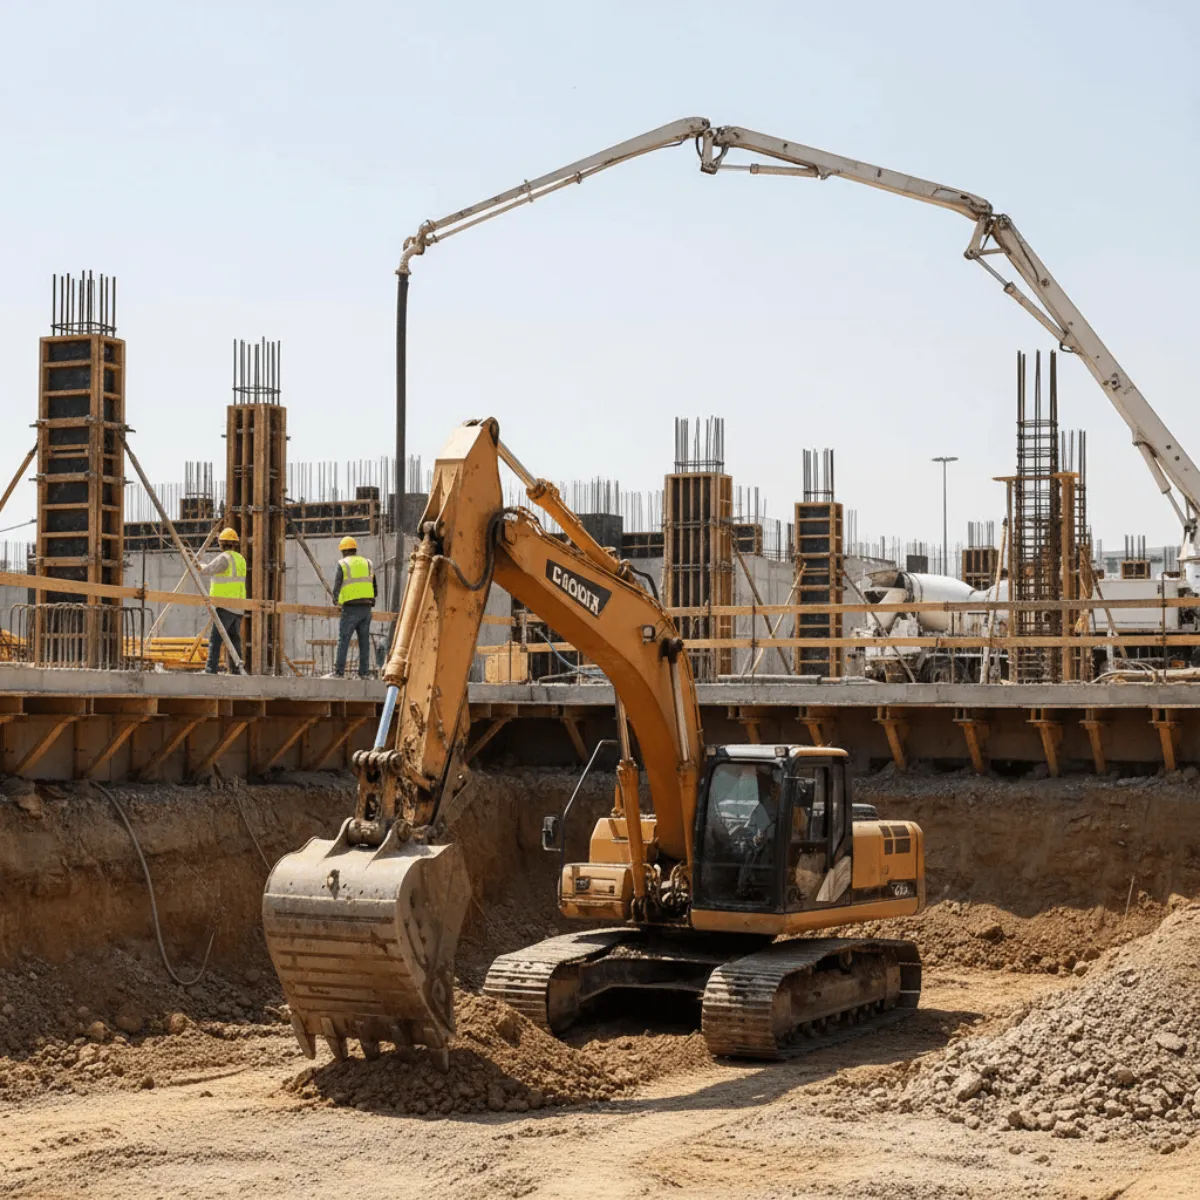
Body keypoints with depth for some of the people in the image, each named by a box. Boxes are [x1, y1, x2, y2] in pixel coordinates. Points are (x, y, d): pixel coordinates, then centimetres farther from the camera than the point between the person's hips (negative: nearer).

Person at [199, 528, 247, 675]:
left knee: (215, 639, -9)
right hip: (238, 607, 8)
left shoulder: (225, 557, -11)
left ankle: (210, 670, -16)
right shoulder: (240, 559, 16)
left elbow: (206, 570, -17)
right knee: (234, 639, 11)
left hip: (225, 606, -8)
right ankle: (238, 669, 8)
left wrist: (199, 564, 3)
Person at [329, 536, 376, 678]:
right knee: (364, 641, 7)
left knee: (343, 640, -5)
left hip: (351, 608, -5)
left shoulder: (343, 564, 0)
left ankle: (338, 672, -10)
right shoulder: (367, 563, 15)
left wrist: (335, 600, 12)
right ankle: (364, 672, 5)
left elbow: (337, 585, -5)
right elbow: (374, 587, 17)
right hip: (366, 607, 5)